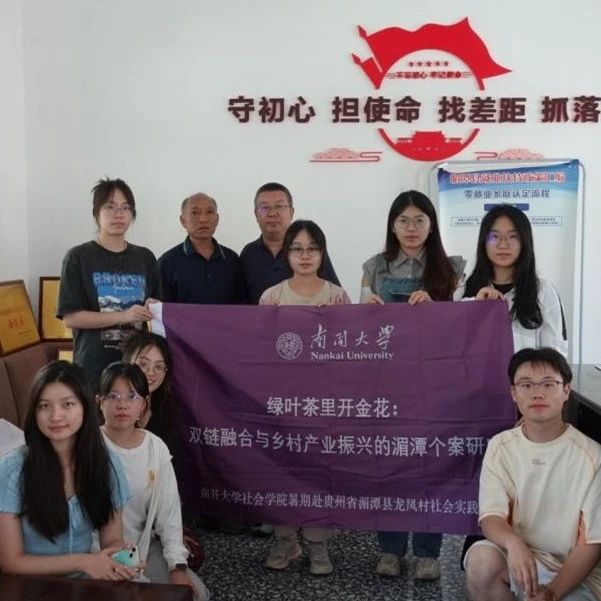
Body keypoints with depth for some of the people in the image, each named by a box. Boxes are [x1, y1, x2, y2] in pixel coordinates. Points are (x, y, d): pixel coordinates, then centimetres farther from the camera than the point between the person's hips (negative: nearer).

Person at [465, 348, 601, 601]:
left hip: (574, 572, -2)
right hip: (519, 558, 3)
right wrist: (513, 543, -32)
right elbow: (491, 517, -8)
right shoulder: (500, 446, -3)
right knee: (481, 558, -28)